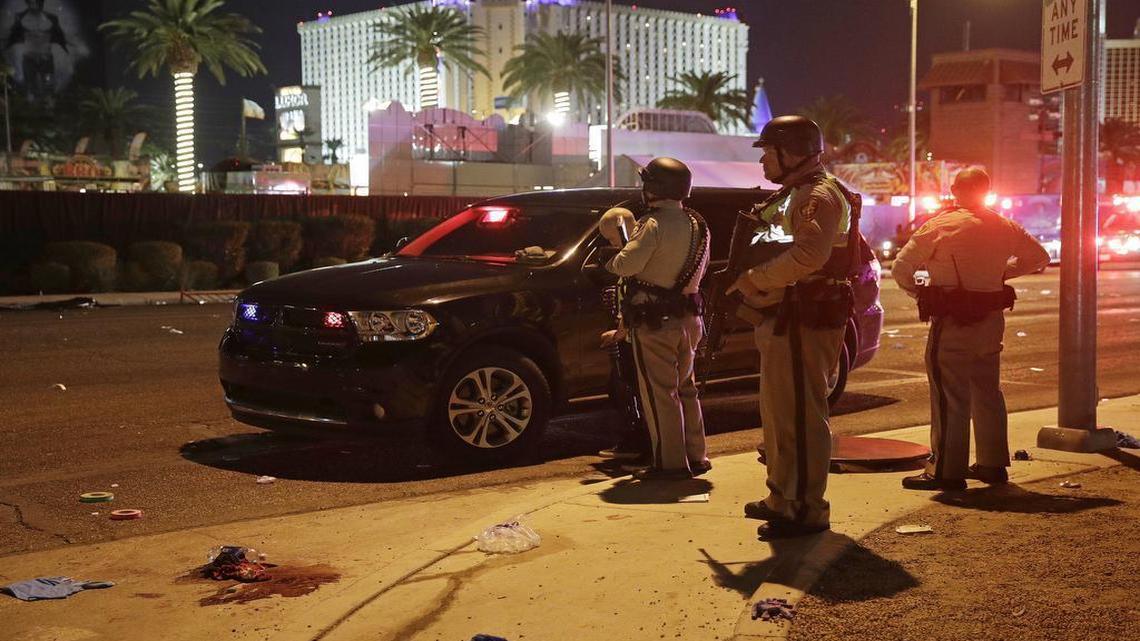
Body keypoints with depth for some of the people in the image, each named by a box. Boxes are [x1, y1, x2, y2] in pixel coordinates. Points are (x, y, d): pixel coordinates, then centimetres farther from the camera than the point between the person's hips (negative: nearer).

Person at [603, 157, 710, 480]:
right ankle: (694, 455, 24)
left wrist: (612, 261, -5)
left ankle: (670, 462, -1)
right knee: (683, 387, 18)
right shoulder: (695, 223, 10)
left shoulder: (655, 224, -18)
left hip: (654, 321, -8)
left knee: (658, 392, -3)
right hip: (686, 317, 9)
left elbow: (627, 264, -26)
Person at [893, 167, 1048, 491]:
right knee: (988, 393, 16)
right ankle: (993, 464, 24)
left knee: (950, 396, -3)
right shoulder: (1005, 228, 6)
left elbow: (901, 267, -9)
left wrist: (918, 294, 7)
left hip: (951, 322, -6)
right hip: (992, 319, 6)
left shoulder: (939, 226, -10)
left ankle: (947, 470, -2)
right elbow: (1039, 257, 20)